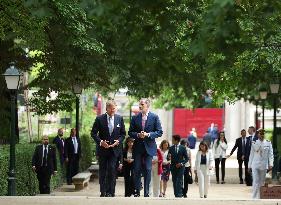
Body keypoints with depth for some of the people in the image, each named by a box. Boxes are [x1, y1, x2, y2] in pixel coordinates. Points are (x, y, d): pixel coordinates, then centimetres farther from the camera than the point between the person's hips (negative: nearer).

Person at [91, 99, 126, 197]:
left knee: (112, 170, -8)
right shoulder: (99, 119, -2)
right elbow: (93, 133, 0)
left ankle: (110, 192, -2)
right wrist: (100, 141, -14)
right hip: (103, 149, 0)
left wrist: (118, 141, -8)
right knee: (102, 171, 6)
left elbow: (123, 133, 9)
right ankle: (103, 192, 16)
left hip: (115, 149, 0)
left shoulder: (120, 118, 4)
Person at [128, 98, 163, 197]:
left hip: (149, 147, -2)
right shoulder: (135, 118, 6)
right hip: (138, 147, 2)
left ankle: (146, 192, 5)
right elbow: (130, 132, 8)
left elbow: (159, 132, -1)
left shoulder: (154, 117, 0)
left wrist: (148, 134, -15)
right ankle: (137, 191, 14)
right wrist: (138, 135, -12)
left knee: (148, 170, -2)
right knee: (137, 170, 3)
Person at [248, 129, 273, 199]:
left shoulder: (268, 143, 3)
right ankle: (255, 198, -10)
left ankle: (260, 196, 20)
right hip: (255, 165, -1)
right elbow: (251, 155, 7)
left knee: (262, 182, 9)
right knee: (256, 181, -9)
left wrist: (270, 164, -9)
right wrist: (249, 166, 8)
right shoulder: (254, 143, 3)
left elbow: (270, 154, 1)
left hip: (264, 166, 1)